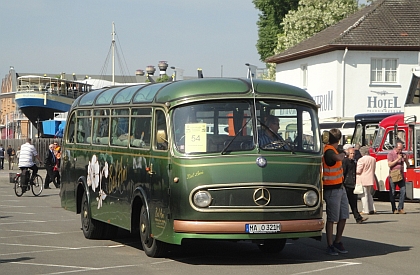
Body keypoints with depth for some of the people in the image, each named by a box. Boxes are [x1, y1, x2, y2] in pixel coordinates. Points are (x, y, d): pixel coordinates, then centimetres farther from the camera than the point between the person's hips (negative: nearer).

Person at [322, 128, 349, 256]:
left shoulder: (332, 149, 12)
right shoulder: (329, 151, -19)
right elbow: (338, 158, -41)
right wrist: (343, 153, -21)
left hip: (340, 188, 10)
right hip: (332, 190, -10)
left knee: (343, 216, 13)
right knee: (332, 219, -2)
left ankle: (337, 242, 26)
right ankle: (330, 246, 6)